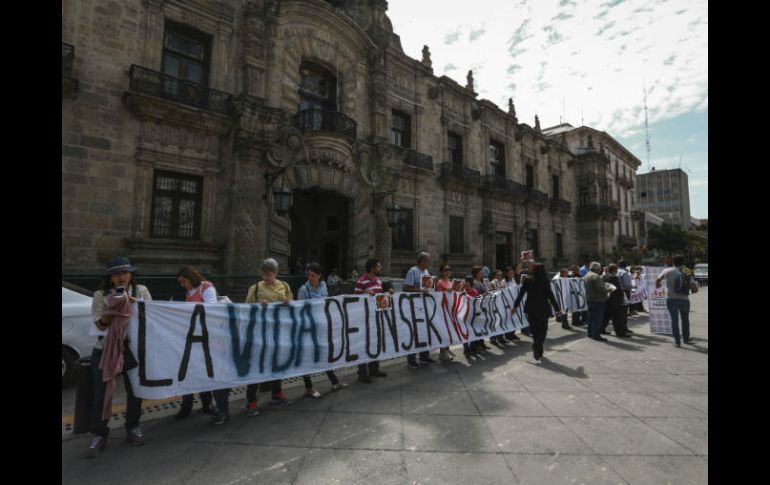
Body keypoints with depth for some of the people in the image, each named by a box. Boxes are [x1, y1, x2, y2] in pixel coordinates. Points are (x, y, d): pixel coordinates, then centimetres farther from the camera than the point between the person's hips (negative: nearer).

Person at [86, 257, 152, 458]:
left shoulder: (141, 291, 0)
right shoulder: (101, 295, -4)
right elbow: (100, 324, -10)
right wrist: (113, 310, -25)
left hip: (134, 348, 1)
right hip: (105, 350, -1)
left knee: (135, 389, 9)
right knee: (101, 393, 2)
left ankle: (133, 428, 28)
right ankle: (99, 434, 20)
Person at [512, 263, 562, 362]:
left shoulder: (528, 280, -2)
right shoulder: (545, 281, -10)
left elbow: (521, 294, 0)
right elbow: (550, 296, -11)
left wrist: (515, 306, 8)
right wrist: (557, 308, -3)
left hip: (530, 309, 3)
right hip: (543, 309, -3)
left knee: (534, 329, 15)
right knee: (542, 329, 7)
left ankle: (538, 350, 22)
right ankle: (537, 347, -14)